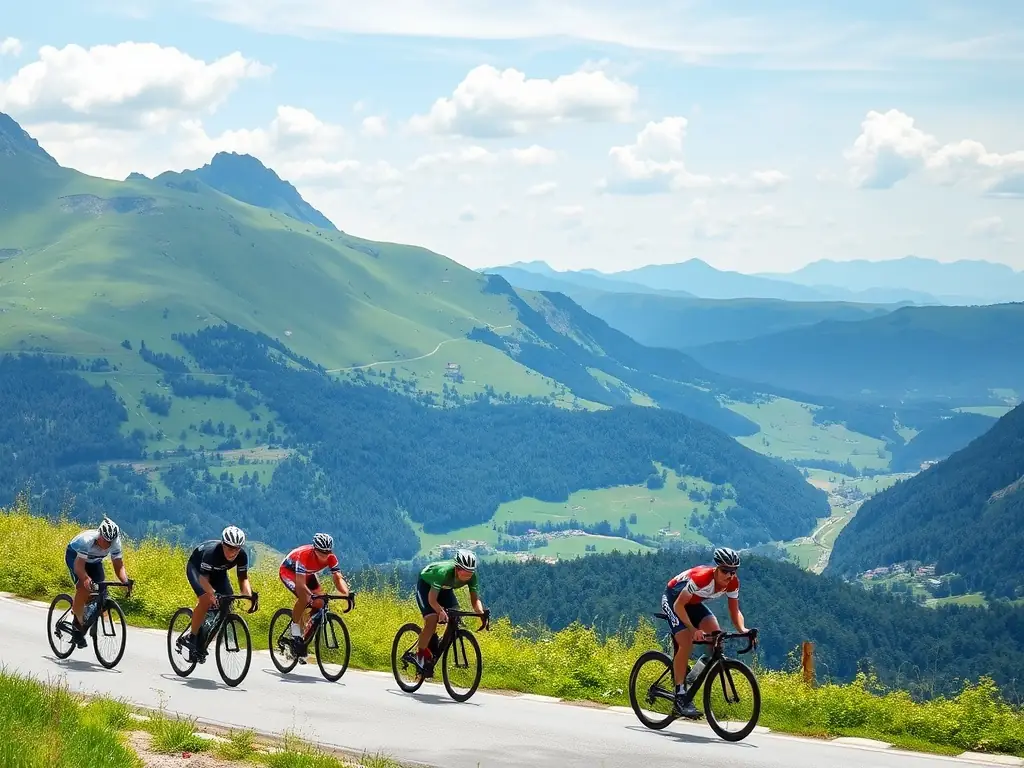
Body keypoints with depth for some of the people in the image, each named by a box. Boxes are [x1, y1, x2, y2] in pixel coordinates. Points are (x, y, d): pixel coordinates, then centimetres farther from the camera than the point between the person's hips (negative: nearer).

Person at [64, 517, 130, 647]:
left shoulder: (115, 543, -26)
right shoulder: (88, 540, -39)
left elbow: (119, 565, -22)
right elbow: (79, 565, -40)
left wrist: (125, 581, -40)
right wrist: (86, 578, -59)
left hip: (94, 560, 5)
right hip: (75, 556, -5)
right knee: (83, 588, -27)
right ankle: (77, 625, -13)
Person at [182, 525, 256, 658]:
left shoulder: (242, 556, -27)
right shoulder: (211, 552, -40)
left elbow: (243, 579, -21)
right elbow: (203, 578, -38)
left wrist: (250, 596, -39)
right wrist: (212, 593, -56)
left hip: (218, 571, 5)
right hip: (196, 568, -5)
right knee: (206, 599, -29)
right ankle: (191, 637, -16)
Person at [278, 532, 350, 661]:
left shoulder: (331, 558, -24)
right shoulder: (304, 555, -40)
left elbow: (338, 578, -27)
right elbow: (300, 584, -43)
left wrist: (346, 594, -45)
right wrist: (313, 596, -59)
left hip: (307, 573, 6)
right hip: (288, 571, -6)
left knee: (321, 602, -11)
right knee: (304, 598, -31)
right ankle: (295, 635, -16)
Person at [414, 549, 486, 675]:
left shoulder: (472, 576, -26)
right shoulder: (444, 571, -41)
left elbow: (475, 599, -21)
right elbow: (432, 599, -40)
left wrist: (481, 613, -41)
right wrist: (441, 611, -57)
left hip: (444, 588, 6)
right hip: (426, 585, -6)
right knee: (432, 620, -25)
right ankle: (420, 655, -10)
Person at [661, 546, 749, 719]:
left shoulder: (732, 583, -19)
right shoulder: (701, 577, -38)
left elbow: (735, 611, -11)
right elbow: (679, 605, -33)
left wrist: (742, 629, -31)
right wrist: (693, 629, -42)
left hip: (694, 603, 7)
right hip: (673, 599, -7)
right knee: (686, 643, -23)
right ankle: (680, 698, -20)